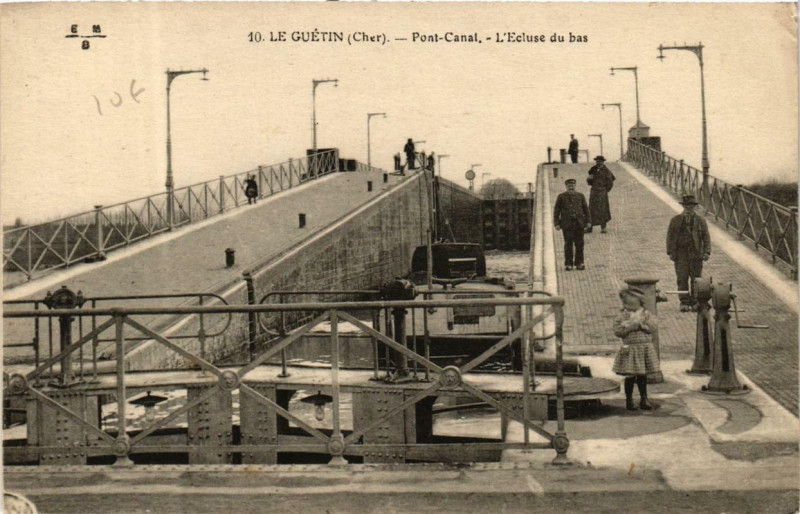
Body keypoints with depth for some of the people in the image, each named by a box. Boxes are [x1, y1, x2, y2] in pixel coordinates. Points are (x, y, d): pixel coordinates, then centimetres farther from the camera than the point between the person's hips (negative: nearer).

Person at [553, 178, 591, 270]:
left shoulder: (580, 196, 11)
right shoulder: (561, 197, 5)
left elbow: (586, 209, 11)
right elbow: (557, 211, 3)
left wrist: (588, 221, 3)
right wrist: (557, 224, -4)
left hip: (579, 224, 2)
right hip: (567, 224, -2)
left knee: (579, 244, 1)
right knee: (568, 244, -1)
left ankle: (579, 263, 9)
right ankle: (568, 264, 5)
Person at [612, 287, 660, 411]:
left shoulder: (646, 314, 5)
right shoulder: (622, 316, -1)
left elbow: (652, 327, -8)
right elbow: (617, 331, -10)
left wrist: (641, 324, -18)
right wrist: (630, 326, -19)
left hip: (645, 348, 2)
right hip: (630, 349, -2)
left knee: (642, 376, 10)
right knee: (630, 377, 1)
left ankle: (644, 400, 20)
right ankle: (629, 401, 12)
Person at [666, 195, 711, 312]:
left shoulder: (700, 221, 9)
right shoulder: (675, 221, 10)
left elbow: (706, 237, 5)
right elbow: (670, 236, 7)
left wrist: (707, 252, -7)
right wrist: (670, 252, -4)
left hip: (696, 254, 0)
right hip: (680, 255, 0)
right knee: (682, 279, -5)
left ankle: (695, 303, 7)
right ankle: (684, 303, -2)